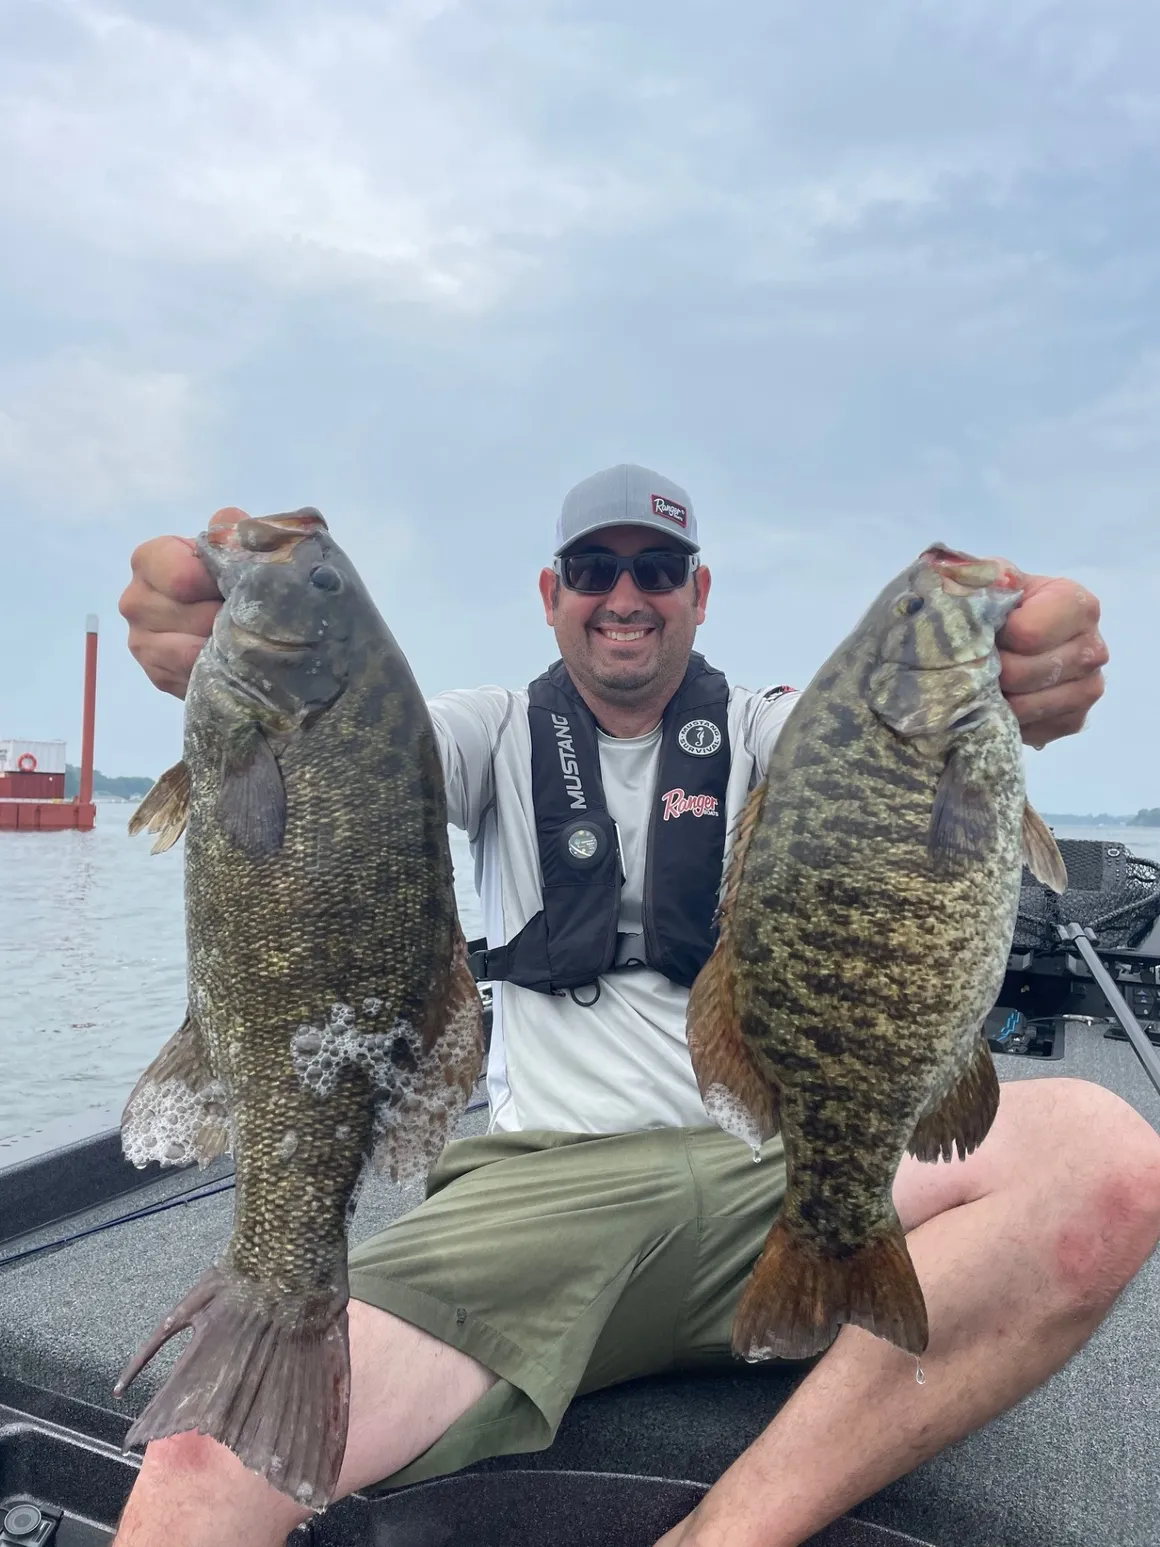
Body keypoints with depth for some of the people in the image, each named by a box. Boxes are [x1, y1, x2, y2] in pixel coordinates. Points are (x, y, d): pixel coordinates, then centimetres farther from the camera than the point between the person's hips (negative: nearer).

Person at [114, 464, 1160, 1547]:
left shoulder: (759, 732, 13)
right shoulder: (500, 736, 14)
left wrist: (1006, 694, -32)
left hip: (782, 1167, 3)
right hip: (542, 1184, -1)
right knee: (206, 1460, -24)